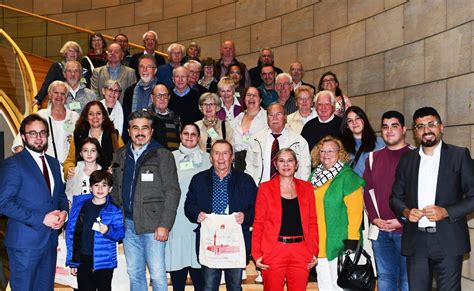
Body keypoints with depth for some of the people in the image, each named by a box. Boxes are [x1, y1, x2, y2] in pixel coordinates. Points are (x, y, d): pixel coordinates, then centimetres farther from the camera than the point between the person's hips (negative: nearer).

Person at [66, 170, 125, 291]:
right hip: (83, 260, 3)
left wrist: (108, 231, -27)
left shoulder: (114, 210, -4)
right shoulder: (80, 205, 4)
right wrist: (72, 261, 7)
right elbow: (71, 231, 7)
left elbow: (121, 233, -6)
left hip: (104, 262, -3)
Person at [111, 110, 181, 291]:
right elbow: (115, 189, 16)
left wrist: (165, 225, -14)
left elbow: (172, 191, -8)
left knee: (157, 274, -3)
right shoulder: (120, 156, 12)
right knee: (134, 274, 13)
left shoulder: (163, 155, -3)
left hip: (153, 224, -5)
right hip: (128, 223, 5)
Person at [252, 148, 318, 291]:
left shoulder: (306, 187, 10)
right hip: (273, 251, -2)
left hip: (301, 252, 2)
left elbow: (312, 222, 10)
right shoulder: (265, 188, 4)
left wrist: (314, 252, 1)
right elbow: (258, 223, 2)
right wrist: (256, 254, -6)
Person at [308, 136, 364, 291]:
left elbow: (355, 210, -16)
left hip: (339, 242, -7)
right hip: (318, 242, 7)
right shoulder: (315, 175, 12)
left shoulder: (347, 176, -9)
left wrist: (352, 238, -21)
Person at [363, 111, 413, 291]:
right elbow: (367, 190, 12)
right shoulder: (373, 158, 11)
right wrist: (374, 218, -1)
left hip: (406, 229, -4)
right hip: (379, 229, 4)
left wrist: (402, 220, -12)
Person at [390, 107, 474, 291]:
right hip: (416, 241, 3)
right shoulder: (407, 159, 10)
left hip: (448, 241, -2)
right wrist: (405, 212, -7)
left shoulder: (459, 155, 1)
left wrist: (446, 212, -15)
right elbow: (396, 197, 14)